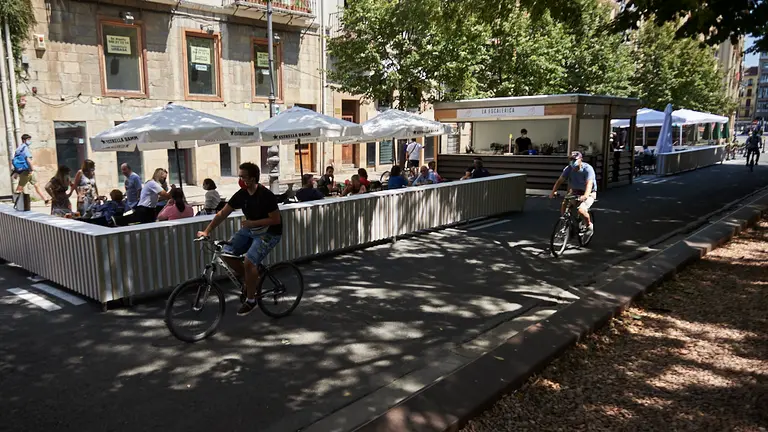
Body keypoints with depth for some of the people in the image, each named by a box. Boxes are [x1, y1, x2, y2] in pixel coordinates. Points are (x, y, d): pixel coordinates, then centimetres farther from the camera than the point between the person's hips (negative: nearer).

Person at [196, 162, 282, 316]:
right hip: (249, 230, 7)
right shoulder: (241, 194, -4)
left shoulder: (266, 195, -22)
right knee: (227, 253, -7)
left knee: (249, 261, -23)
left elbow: (275, 220, -20)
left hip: (269, 233, -7)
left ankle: (251, 300, -4)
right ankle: (251, 278, 15)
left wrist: (252, 223, -23)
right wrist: (207, 231, -10)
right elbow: (223, 213, -2)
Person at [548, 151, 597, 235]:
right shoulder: (569, 168, -10)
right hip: (575, 191, 5)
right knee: (563, 206, -16)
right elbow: (560, 180, -15)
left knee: (581, 210, -27)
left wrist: (585, 196, -53)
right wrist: (553, 192, -31)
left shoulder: (588, 169, -23)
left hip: (589, 193, -5)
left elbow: (589, 183, -36)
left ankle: (589, 225, 2)